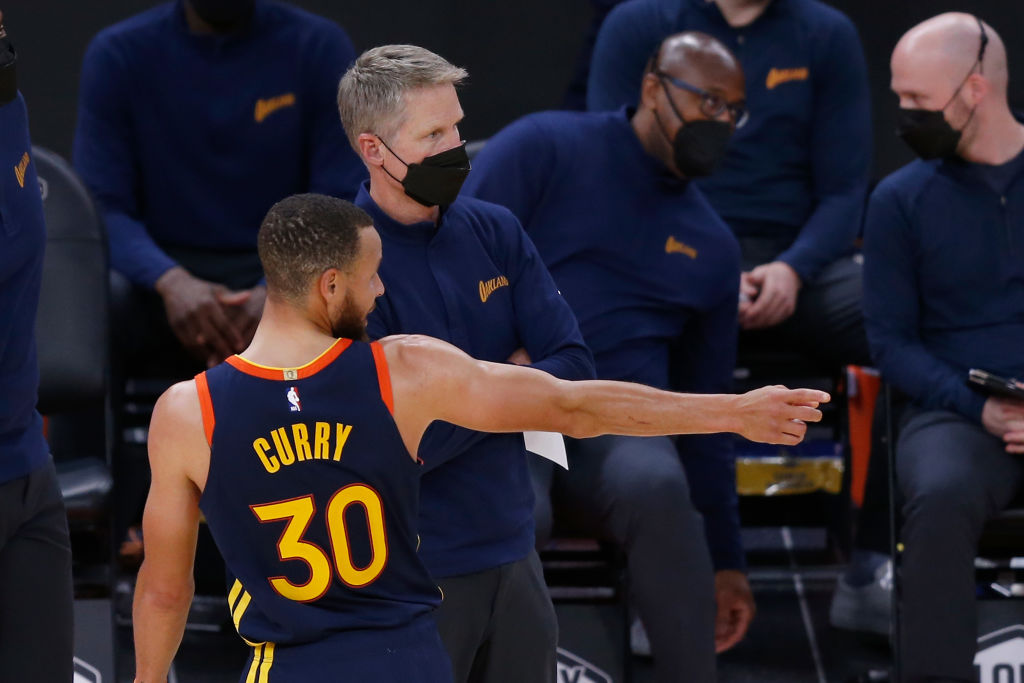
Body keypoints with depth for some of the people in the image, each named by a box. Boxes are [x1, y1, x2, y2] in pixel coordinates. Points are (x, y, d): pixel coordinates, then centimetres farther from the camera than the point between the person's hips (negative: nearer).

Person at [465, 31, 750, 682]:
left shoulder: (713, 247, 20)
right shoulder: (545, 147, 6)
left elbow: (709, 405, 22)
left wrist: (727, 557, 18)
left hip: (617, 426, 3)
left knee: (658, 486, -35)